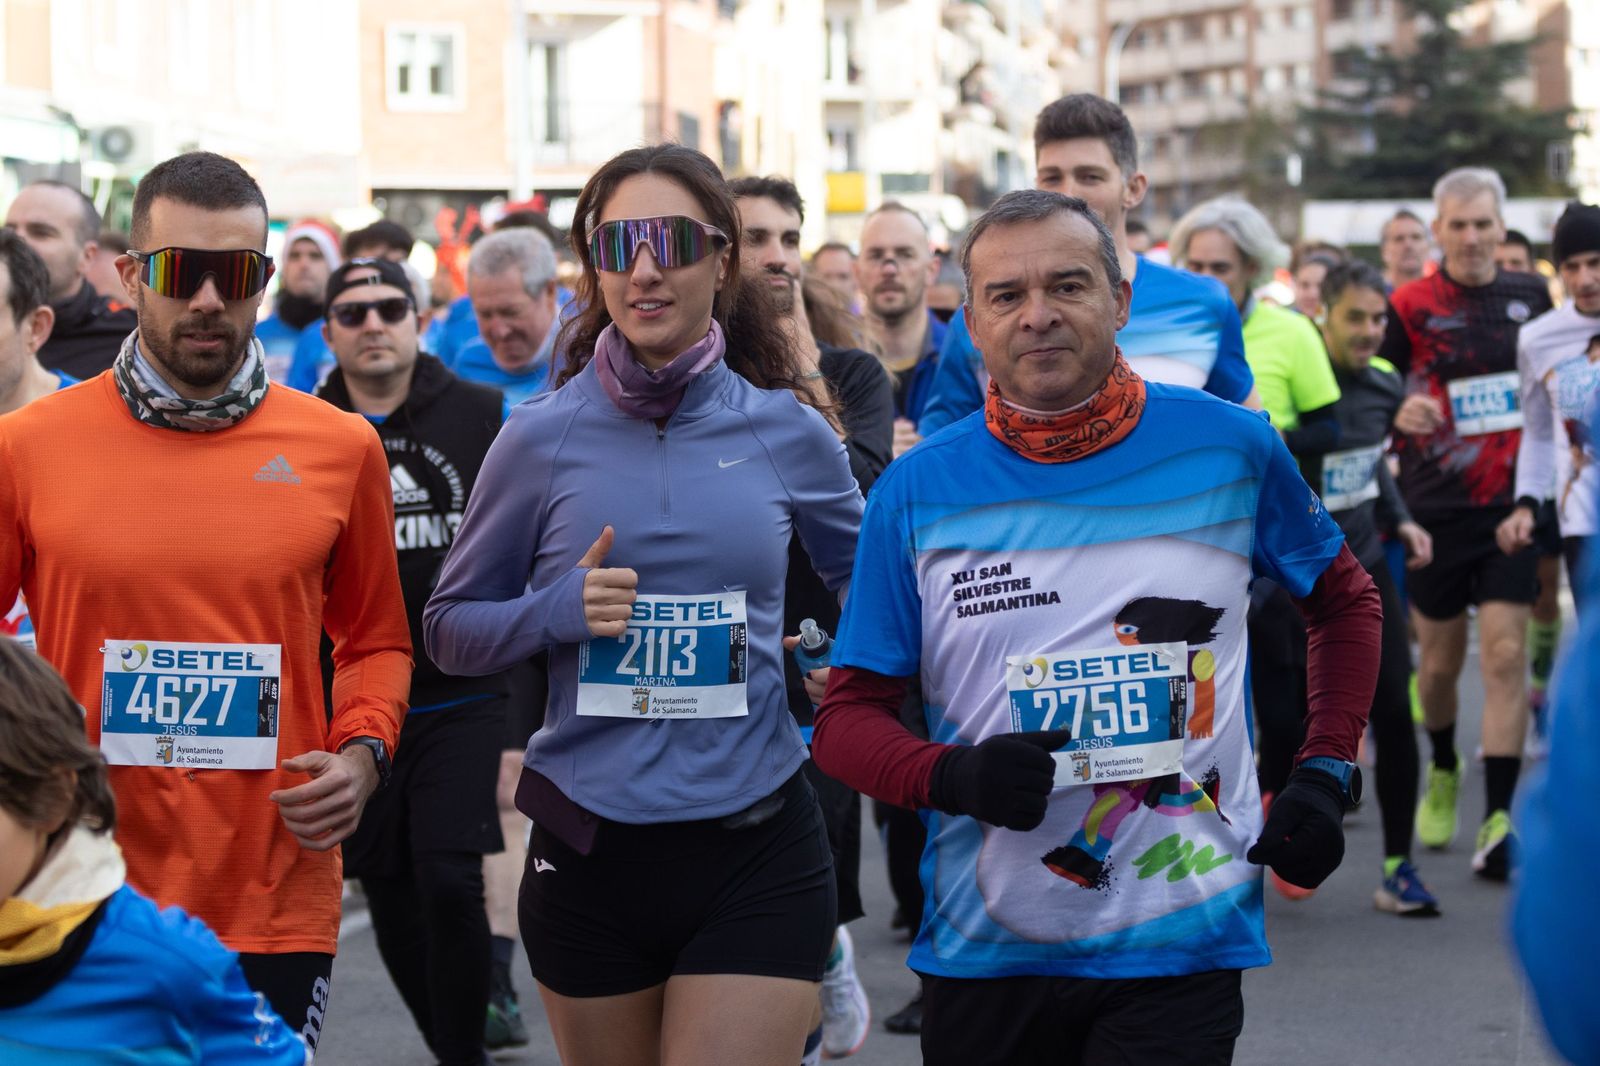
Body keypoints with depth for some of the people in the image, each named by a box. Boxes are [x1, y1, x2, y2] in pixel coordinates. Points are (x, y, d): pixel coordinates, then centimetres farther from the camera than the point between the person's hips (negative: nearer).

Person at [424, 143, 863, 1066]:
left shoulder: (788, 434, 0)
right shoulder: (543, 438, -2)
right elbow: (450, 629, 4)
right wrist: (557, 610, -13)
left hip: (756, 849, -1)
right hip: (590, 852, 1)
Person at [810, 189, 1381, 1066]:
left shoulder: (1230, 447, -1)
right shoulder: (916, 491, -2)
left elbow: (1344, 600, 16)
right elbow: (847, 716, 1)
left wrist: (1326, 772, 5)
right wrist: (954, 776, -18)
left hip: (1182, 944, -1)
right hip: (986, 950, 1)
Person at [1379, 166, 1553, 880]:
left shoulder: (1530, 297, 6)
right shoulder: (1409, 306, -3)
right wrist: (1398, 413, -21)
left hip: (1511, 506, 1)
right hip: (1436, 507, -1)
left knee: (1504, 658, -9)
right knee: (1439, 660, 10)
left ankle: (1499, 822, -9)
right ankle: (1443, 770, 40)